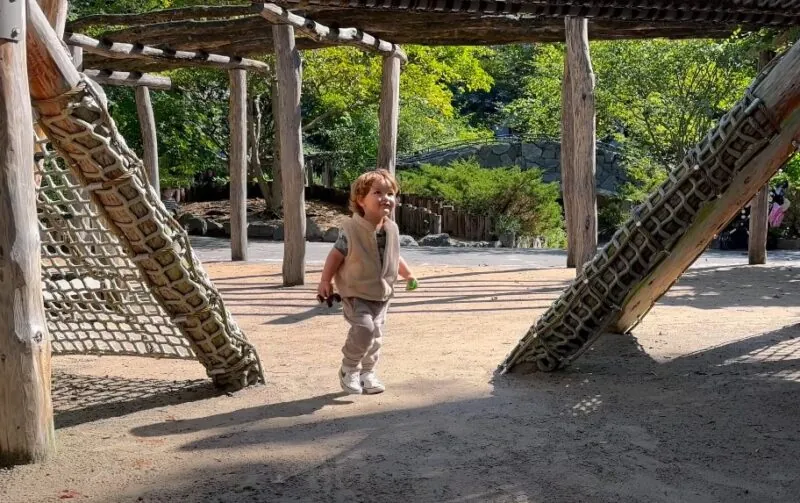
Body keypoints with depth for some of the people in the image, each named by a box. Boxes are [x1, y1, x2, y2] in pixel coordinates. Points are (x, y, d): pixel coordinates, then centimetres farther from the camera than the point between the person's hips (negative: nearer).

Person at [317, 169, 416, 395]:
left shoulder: (392, 229, 1)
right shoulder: (351, 229, -16)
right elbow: (336, 254, -8)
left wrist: (408, 275, 23)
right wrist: (325, 281, -9)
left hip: (382, 294, 6)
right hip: (355, 293, -6)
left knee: (377, 334, 9)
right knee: (364, 328, -20)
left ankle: (367, 372, 27)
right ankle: (349, 369, 1)